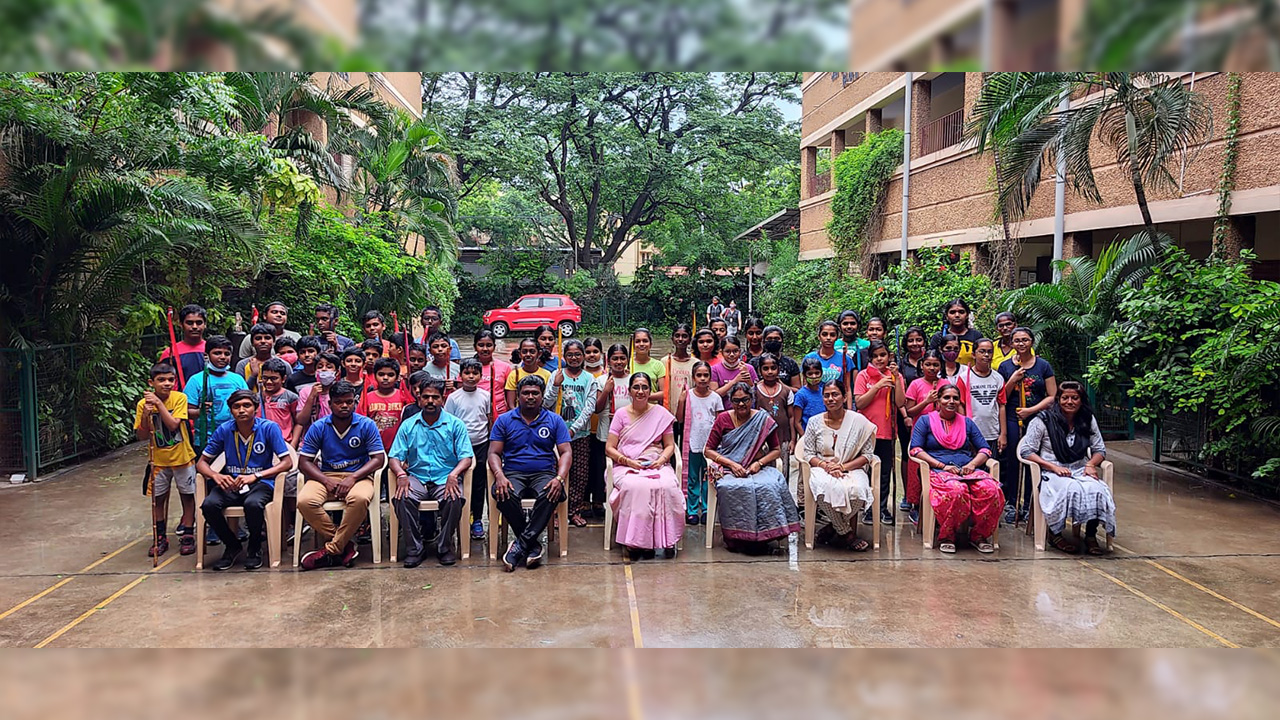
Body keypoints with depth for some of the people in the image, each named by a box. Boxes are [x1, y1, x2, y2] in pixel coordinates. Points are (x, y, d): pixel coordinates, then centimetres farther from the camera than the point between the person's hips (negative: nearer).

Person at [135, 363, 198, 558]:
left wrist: (159, 403, -26)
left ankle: (187, 535, 19)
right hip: (158, 460, 1)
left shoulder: (179, 398, -11)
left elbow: (173, 425, -23)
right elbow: (142, 436, -7)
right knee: (158, 498, 8)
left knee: (187, 496, 7)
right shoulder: (143, 404, -8)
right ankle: (160, 538, 21)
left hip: (182, 457, -1)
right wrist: (146, 415, -22)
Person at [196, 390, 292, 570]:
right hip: (230, 483, 3)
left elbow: (287, 462, -11)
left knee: (253, 504, -37)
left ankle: (255, 548, -5)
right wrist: (216, 476, -18)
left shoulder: (269, 428, -7)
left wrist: (254, 476, -23)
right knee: (209, 505, -28)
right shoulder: (224, 430, 1)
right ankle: (232, 546, 1)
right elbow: (201, 462, 6)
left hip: (260, 483, -3)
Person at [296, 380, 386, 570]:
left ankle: (332, 549, -20)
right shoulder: (318, 427, 3)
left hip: (358, 476, -2)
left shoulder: (366, 425, 0)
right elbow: (304, 461, 1)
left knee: (360, 498, -38)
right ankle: (346, 544, -17)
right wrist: (326, 481, -16)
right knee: (305, 501, -30)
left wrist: (352, 478, -18)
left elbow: (378, 459, -4)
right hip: (326, 476, 2)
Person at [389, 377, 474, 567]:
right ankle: (414, 547, -15)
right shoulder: (408, 425, 10)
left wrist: (453, 474, -22)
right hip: (416, 478, 2)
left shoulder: (455, 424, 5)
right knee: (401, 499, -30)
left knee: (455, 500, -34)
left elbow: (466, 457, -2)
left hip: (445, 478, -1)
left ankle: (445, 546, -12)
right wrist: (401, 474, -17)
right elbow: (394, 457, 6)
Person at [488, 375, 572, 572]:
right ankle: (532, 545, -23)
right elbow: (494, 453, 7)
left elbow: (566, 453, 5)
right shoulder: (504, 420, 12)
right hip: (513, 473, 0)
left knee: (551, 495, -35)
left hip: (544, 473, 0)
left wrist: (559, 478, -15)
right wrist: (499, 475, -15)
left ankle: (521, 544, -28)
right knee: (504, 494, -35)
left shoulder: (555, 421, 12)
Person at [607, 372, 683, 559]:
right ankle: (636, 541, -27)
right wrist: (628, 461, -12)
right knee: (635, 487, -36)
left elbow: (670, 445, 13)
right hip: (627, 466, -1)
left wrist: (661, 459, -8)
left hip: (657, 465, 1)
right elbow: (609, 448, 4)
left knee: (668, 487, -33)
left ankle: (666, 539, -22)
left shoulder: (661, 413, 10)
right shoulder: (621, 415, 8)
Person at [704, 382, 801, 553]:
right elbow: (708, 450, 3)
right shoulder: (723, 419, 4)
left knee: (770, 486, -33)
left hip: (757, 468, 1)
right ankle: (736, 537, -22)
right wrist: (732, 464, -10)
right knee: (732, 488, -37)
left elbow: (776, 450, 10)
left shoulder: (763, 420, 6)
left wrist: (759, 463, -9)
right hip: (728, 469, -1)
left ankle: (762, 537, -21)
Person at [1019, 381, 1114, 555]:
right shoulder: (1043, 420, -2)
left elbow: (1100, 449, 17)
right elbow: (1026, 451, -6)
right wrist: (1054, 467, -16)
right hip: (1051, 473, -4)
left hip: (1080, 470, 4)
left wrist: (1090, 464, -7)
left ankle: (1091, 536, -12)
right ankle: (1055, 533, -14)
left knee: (1097, 490, -30)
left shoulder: (1088, 420, 12)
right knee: (1071, 490, -36)